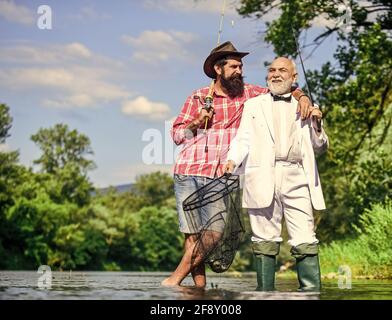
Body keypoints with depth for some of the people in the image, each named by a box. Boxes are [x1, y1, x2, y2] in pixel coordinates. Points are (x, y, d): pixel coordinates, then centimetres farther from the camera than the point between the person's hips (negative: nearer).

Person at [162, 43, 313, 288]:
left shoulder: (248, 93, 11)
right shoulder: (197, 97, 11)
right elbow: (176, 134, 13)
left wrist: (302, 97, -6)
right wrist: (196, 122, -5)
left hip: (220, 176, 0)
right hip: (188, 171, 0)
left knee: (215, 232, -14)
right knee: (192, 232, -2)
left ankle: (174, 280, -6)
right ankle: (199, 286, 7)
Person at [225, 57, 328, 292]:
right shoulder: (253, 105, 20)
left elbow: (320, 148, 22)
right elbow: (243, 139, 11)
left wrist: (317, 126, 1)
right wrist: (232, 160, -9)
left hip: (297, 178, 0)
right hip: (264, 179, 0)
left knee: (305, 241, -8)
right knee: (265, 241, -1)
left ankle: (312, 292, -7)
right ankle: (265, 293, 3)